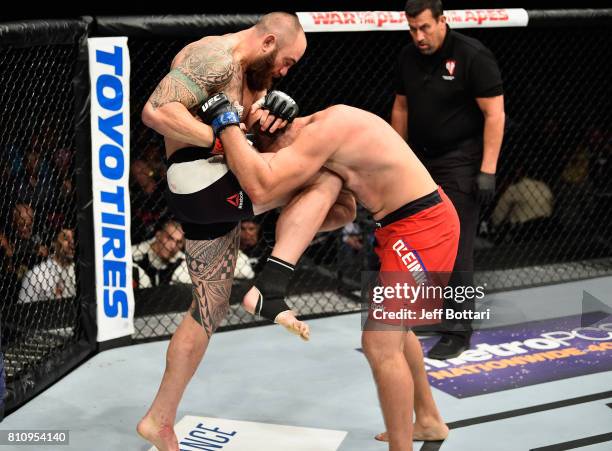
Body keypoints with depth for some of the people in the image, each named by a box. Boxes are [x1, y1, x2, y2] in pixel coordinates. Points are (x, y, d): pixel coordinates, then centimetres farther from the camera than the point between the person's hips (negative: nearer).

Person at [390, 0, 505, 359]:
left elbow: (494, 114, -14)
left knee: (456, 248, -7)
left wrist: (488, 171, -18)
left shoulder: (473, 56, -13)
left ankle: (458, 332, 2)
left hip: (459, 164, -7)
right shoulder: (408, 57, 7)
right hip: (420, 161, 7)